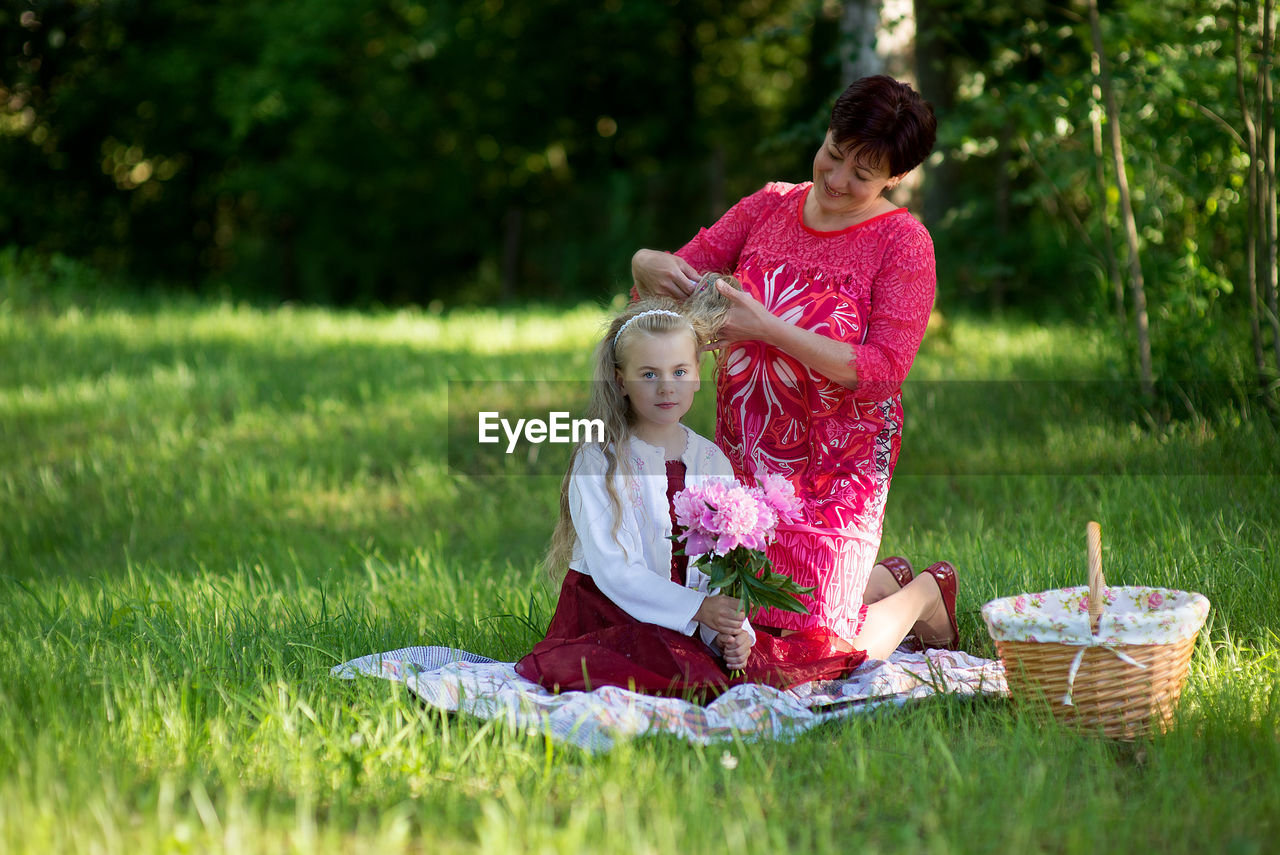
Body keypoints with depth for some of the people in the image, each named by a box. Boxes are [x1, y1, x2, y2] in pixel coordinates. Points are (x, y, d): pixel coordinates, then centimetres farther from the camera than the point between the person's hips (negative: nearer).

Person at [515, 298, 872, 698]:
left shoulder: (713, 462, 10)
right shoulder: (598, 462, -6)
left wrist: (731, 630, -16)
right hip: (609, 616, -4)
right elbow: (612, 568, -15)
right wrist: (697, 609, -24)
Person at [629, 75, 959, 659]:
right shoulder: (770, 206, 5)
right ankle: (881, 582, 35)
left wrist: (768, 329, -24)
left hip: (836, 470, -6)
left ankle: (925, 595, 22)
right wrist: (648, 265, -16)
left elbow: (883, 370, -17)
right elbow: (681, 271, 9)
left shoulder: (904, 243, -9)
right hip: (744, 459, 6)